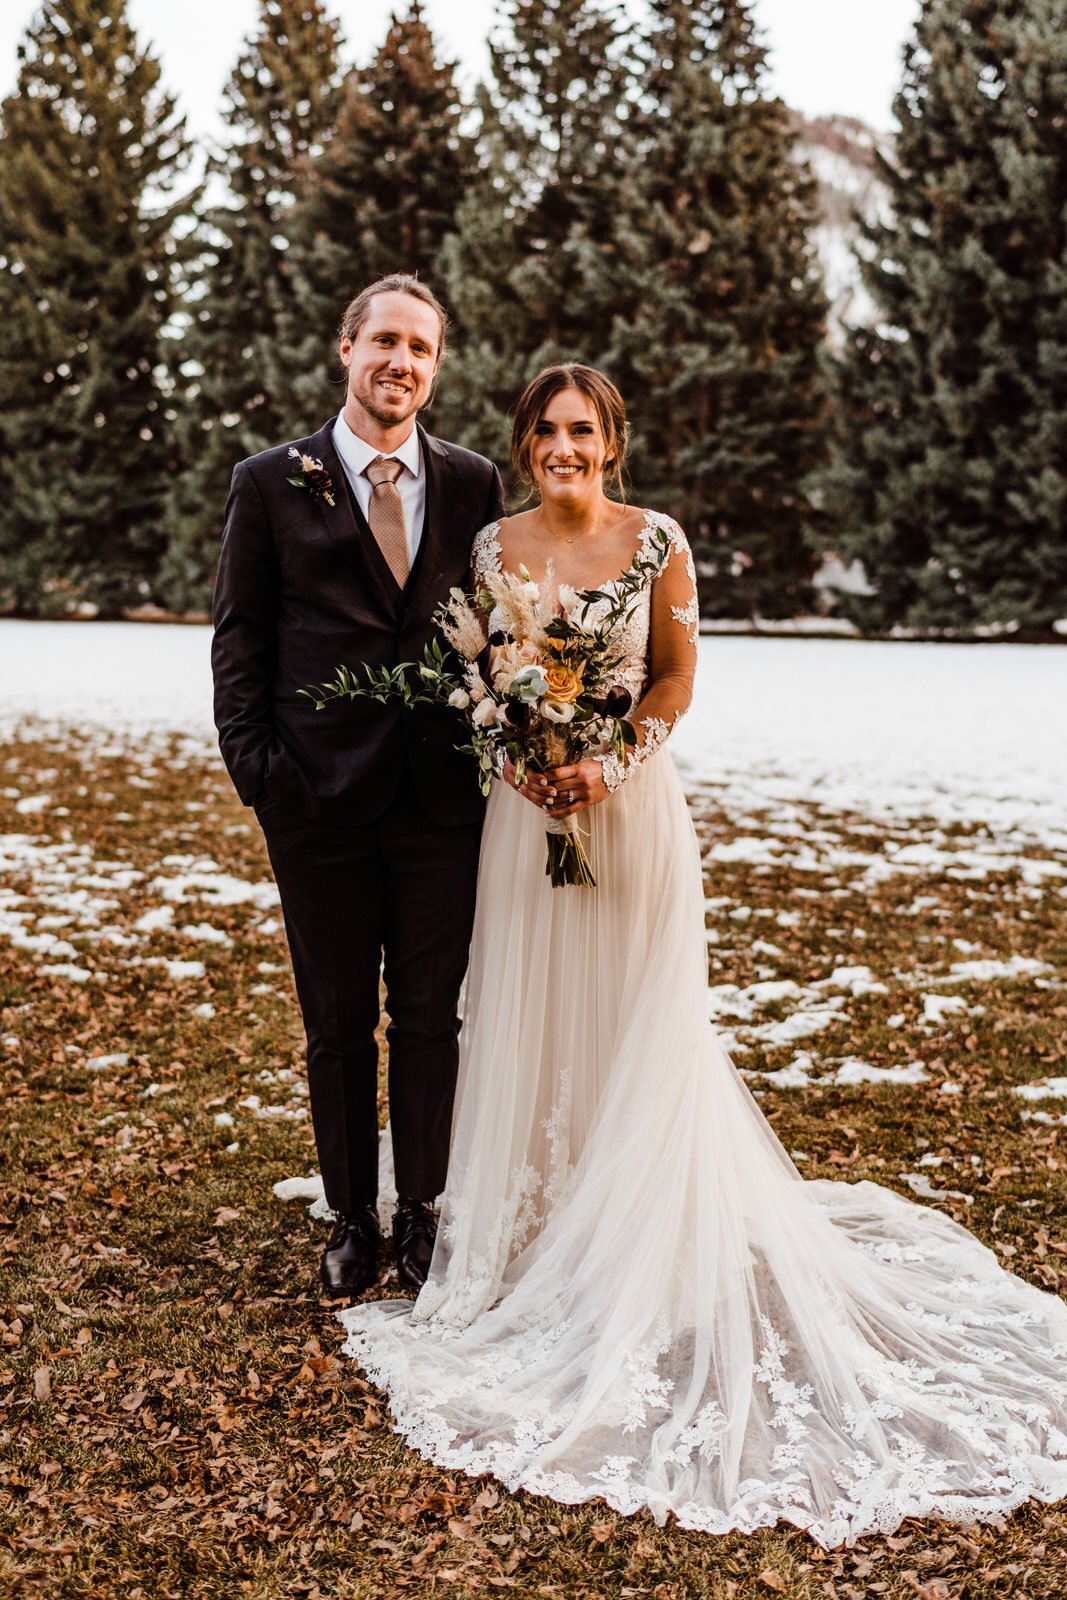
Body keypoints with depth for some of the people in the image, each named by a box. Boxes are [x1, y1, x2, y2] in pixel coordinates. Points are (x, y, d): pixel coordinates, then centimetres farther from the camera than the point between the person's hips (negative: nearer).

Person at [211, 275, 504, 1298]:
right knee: (337, 1024, 10)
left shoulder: (474, 485, 8)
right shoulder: (273, 483, 3)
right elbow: (240, 637, 3)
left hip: (444, 798, 1)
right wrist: (254, 766, -6)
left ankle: (421, 1212, 24)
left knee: (431, 1019, 9)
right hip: (321, 799, -1)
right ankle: (352, 1219, 25)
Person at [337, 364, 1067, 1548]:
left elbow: (676, 677, -1)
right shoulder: (493, 546, 5)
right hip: (524, 807, 2)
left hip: (632, 799, -2)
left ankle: (647, 1249, 17)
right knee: (527, 1017, 7)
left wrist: (608, 761, -15)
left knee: (635, 1021, 3)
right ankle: (537, 1226, 23)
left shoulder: (656, 542, -2)